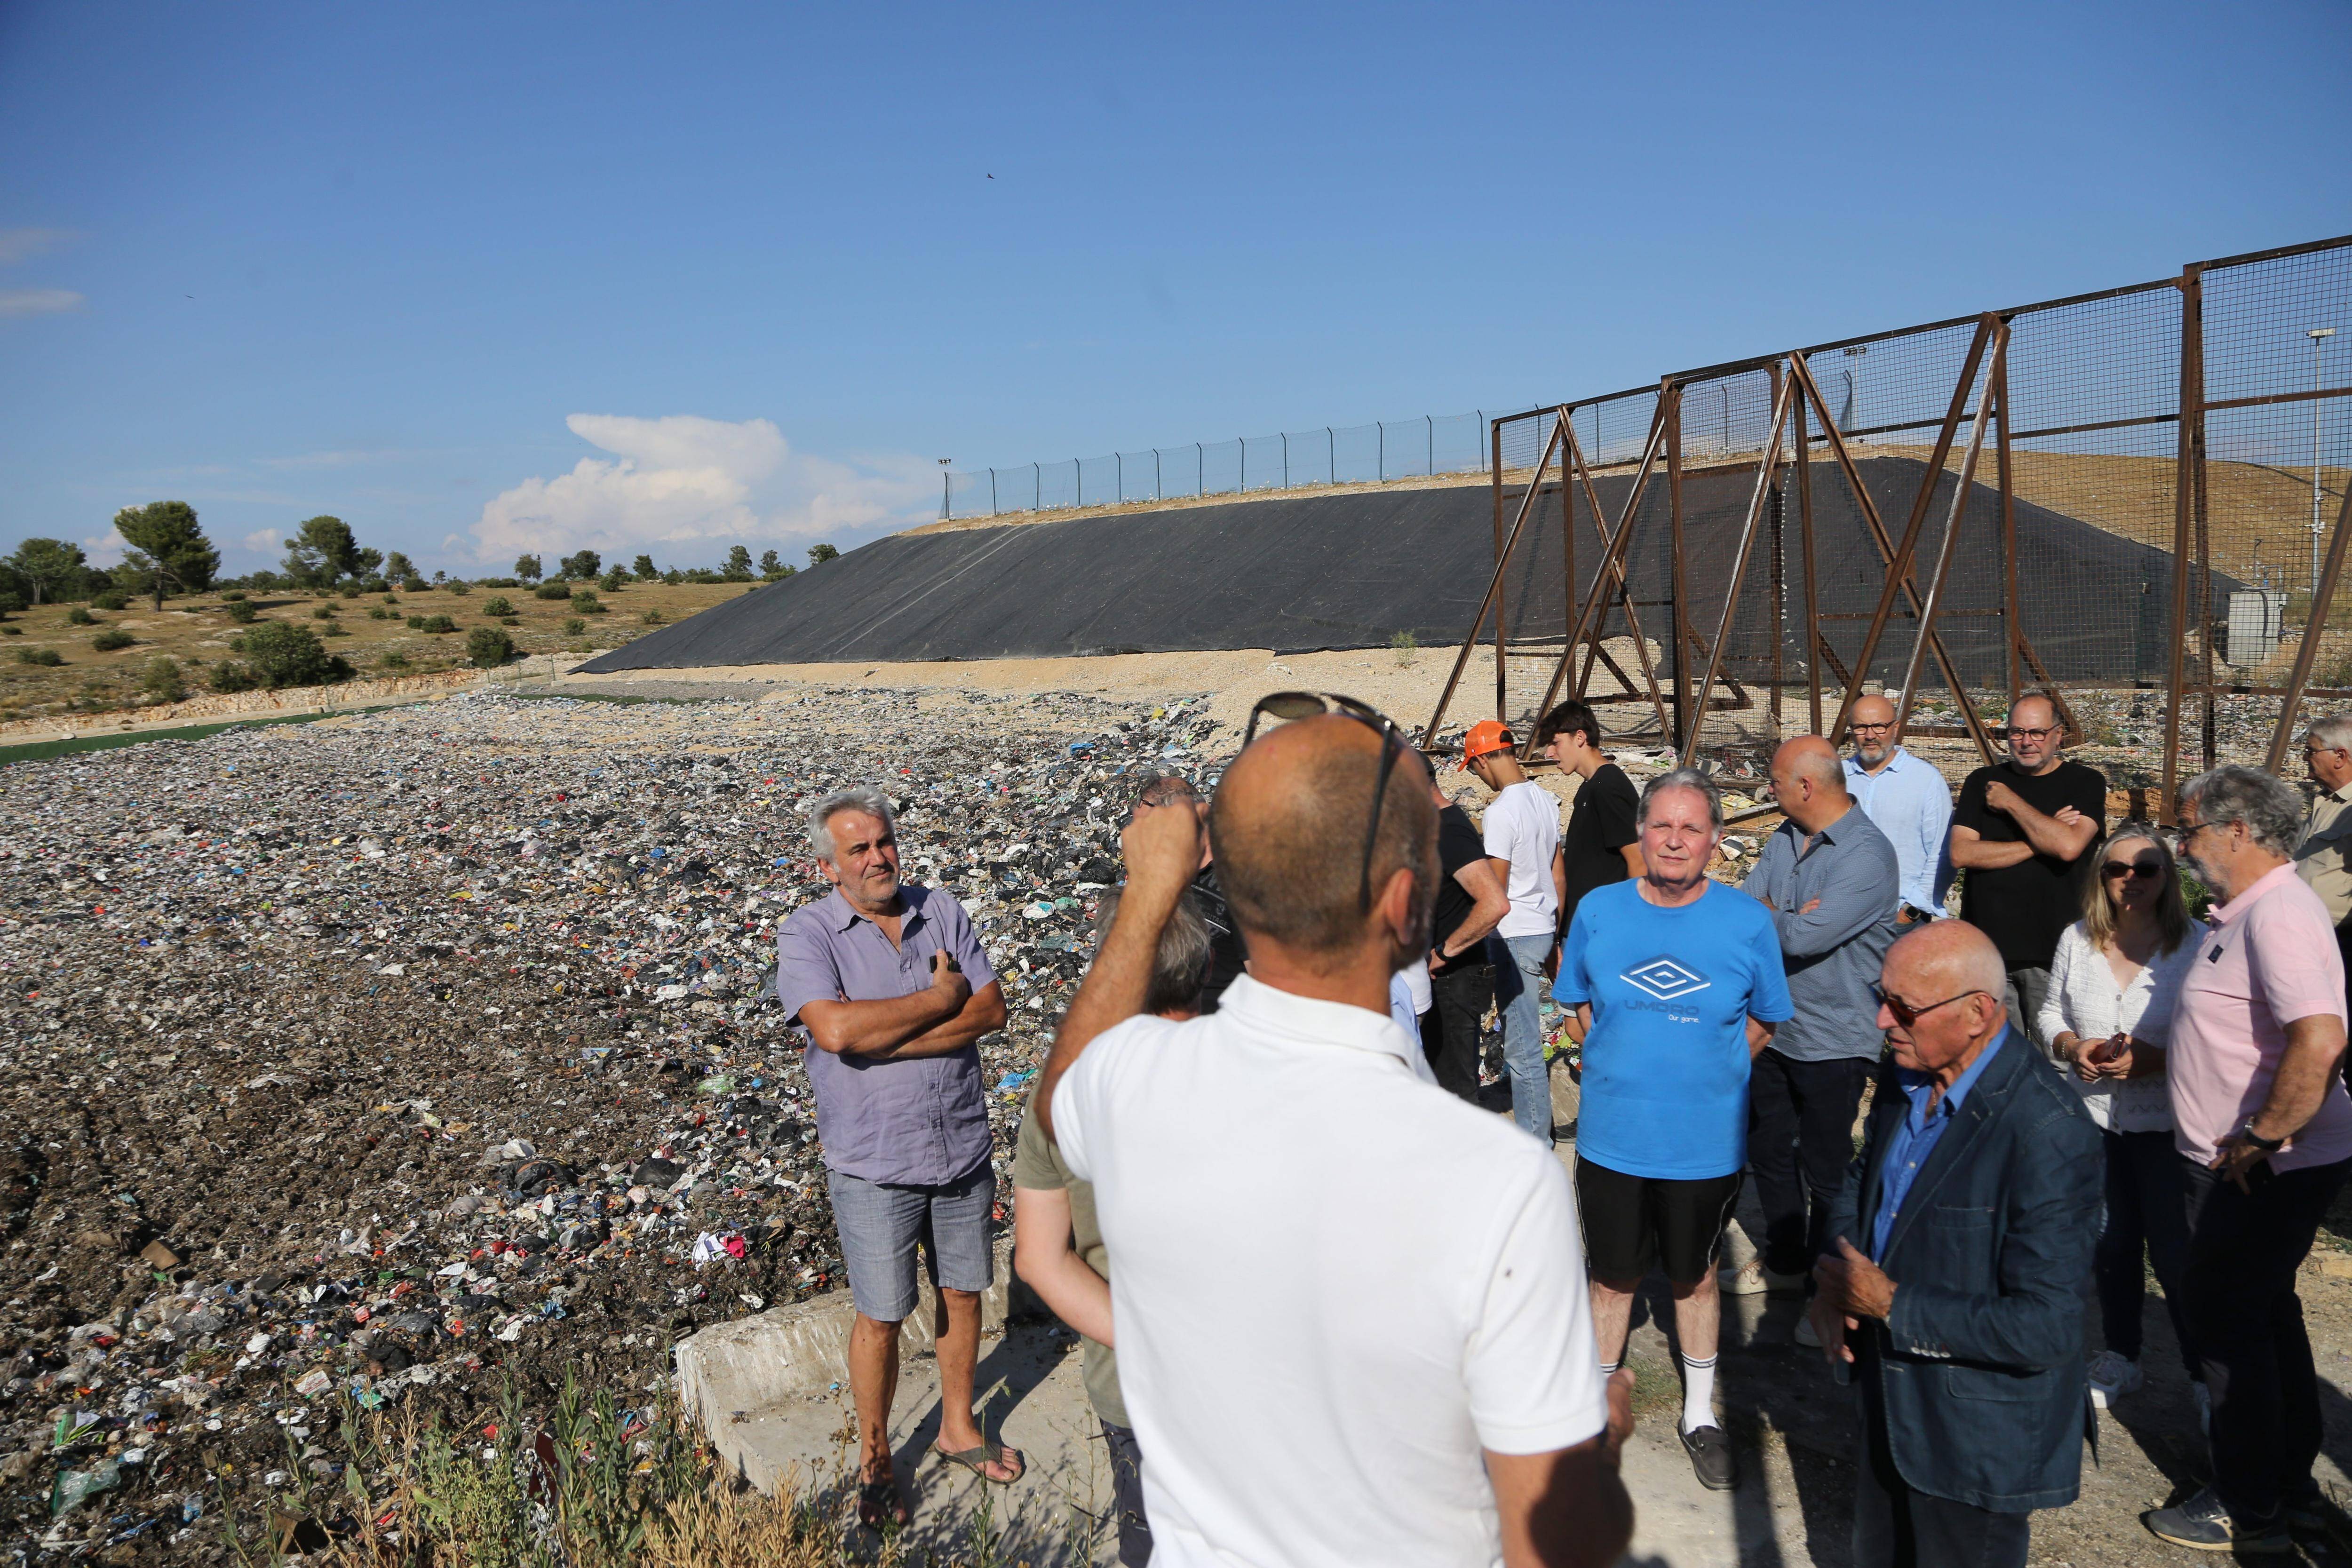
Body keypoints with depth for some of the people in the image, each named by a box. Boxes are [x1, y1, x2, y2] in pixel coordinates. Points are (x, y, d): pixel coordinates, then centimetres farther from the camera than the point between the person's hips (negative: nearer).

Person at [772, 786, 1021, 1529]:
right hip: (875, 1162, -4)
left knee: (963, 1293, 18)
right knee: (881, 1316, 9)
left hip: (962, 1147, 4)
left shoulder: (942, 911, 0)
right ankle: (874, 1459, 31)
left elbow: (991, 1009, -9)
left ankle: (958, 1428, 40)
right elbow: (837, 1029, -27)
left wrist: (886, 1039, -19)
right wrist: (941, 998, -17)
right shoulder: (807, 934, -10)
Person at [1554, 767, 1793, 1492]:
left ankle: (1700, 1415, 39)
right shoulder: (1598, 911, -6)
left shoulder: (1746, 922, -8)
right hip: (1612, 1134, 1)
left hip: (1706, 1141, 0)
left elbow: (1764, 1020, 5)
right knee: (1613, 1275, 15)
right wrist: (1622, 1066, -1)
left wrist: (1707, 1074, -2)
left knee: (1695, 1276, 18)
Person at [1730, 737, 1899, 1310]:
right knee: (1768, 1149, 20)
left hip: (1833, 1041, -8)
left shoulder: (1867, 855, -22)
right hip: (1772, 1026, 8)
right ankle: (1784, 1261, 40)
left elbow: (1805, 937, -28)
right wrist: (1786, 917, -17)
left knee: (1825, 1171, 5)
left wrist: (1762, 915, -12)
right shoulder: (1785, 837, 4)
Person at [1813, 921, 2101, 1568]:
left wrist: (1893, 1306, -23)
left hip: (1978, 1439, -7)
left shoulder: (2048, 1133, -29)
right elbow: (1863, 1178, 12)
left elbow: (2046, 1327, -29)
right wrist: (1834, 1278, -5)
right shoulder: (1905, 1074, -5)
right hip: (1890, 1402, 7)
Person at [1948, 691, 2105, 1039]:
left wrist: (2011, 802, -6)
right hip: (1987, 945, 2)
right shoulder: (1983, 783, 11)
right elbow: (1961, 853, -4)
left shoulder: (2086, 783, 4)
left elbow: (2069, 846, -16)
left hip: (2053, 949, -2)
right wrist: (2039, 843, -9)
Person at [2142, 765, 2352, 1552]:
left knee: (2227, 1318, 2)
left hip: (2266, 1170, -10)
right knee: (2265, 1313, 20)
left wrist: (2258, 1138, -26)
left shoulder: (2278, 914, -22)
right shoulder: (2248, 912, 10)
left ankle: (2249, 1511, 17)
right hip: (2240, 1166, 10)